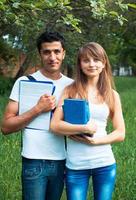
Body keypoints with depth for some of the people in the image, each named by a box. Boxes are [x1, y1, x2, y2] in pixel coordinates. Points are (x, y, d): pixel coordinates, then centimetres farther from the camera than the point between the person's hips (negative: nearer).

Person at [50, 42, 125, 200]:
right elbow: (55, 125, -7)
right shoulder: (70, 90, 0)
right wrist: (84, 128, -19)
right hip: (75, 165, -2)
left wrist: (96, 140, -12)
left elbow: (120, 133, 3)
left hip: (105, 163, 2)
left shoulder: (112, 95, 4)